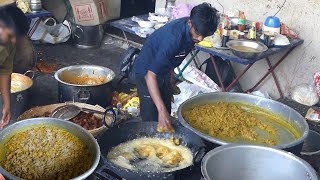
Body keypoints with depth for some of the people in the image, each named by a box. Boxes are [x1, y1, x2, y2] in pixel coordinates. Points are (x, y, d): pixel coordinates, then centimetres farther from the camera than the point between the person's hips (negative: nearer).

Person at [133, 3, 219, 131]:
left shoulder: (192, 30, -11)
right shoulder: (173, 37, -36)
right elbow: (151, 75, -40)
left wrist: (170, 82, 14)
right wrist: (161, 109, -45)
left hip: (165, 71, 8)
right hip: (147, 71, -8)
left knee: (166, 115, 12)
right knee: (151, 120, -8)